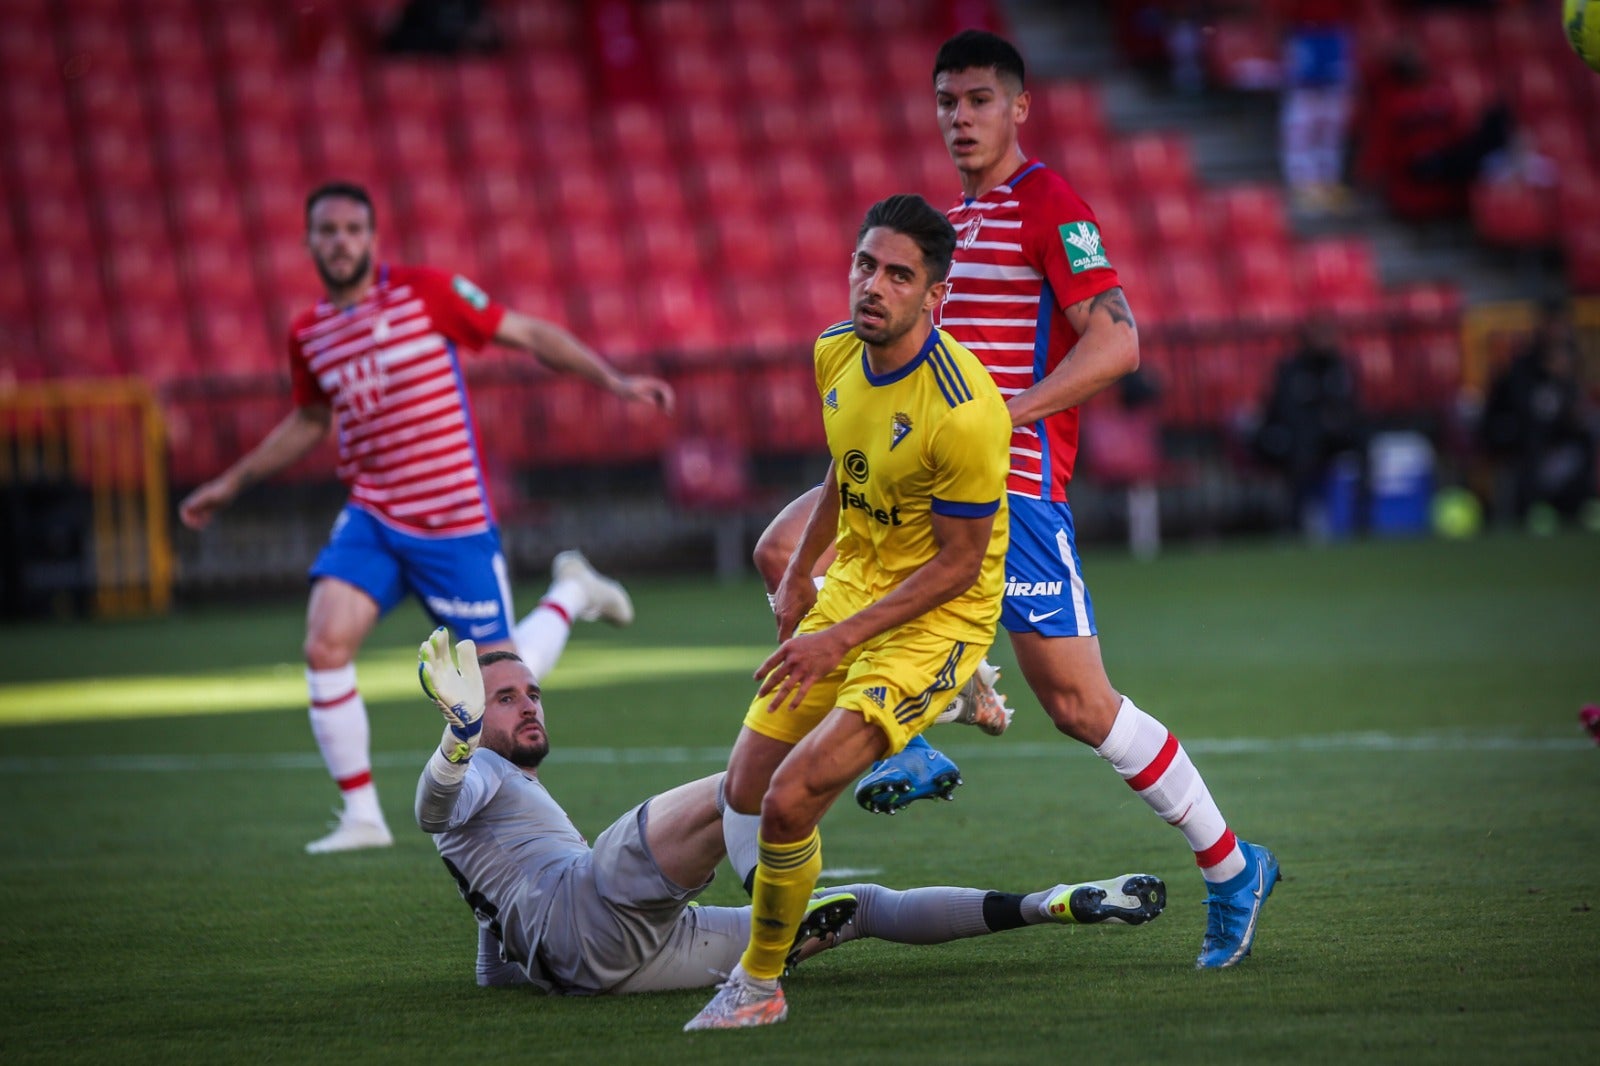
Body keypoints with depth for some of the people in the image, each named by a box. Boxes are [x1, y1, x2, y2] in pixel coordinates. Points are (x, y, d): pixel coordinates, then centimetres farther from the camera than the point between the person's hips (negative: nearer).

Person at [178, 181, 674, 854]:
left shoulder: (426, 292, -9)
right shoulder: (308, 336, 5)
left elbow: (529, 335, -2)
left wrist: (614, 382, -8)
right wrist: (231, 483, 27)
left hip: (454, 523, -4)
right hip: (371, 518, 4)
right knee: (325, 646, -19)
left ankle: (569, 594, 31)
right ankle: (361, 817, -8)